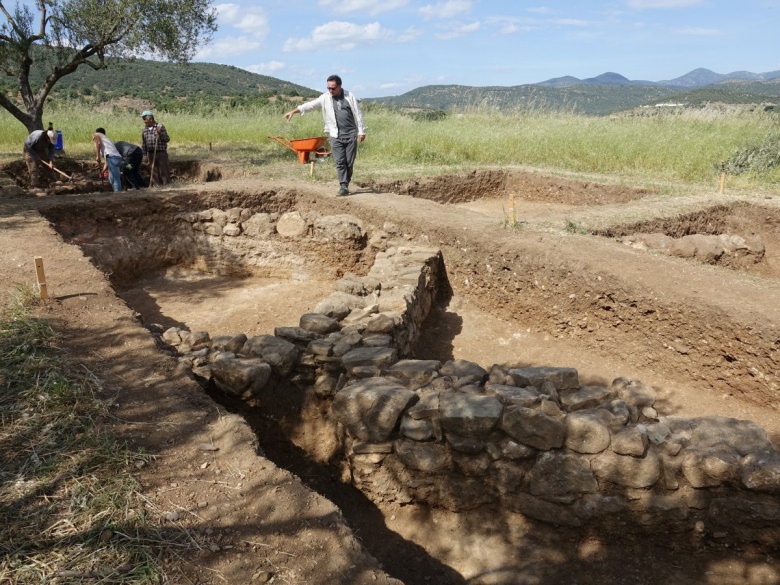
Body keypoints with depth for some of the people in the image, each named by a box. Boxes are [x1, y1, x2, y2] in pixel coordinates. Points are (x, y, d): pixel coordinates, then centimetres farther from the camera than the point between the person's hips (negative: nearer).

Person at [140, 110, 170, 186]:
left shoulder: (160, 127, -5)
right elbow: (143, 144, 13)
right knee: (154, 171, 8)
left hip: (161, 153, -4)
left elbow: (167, 139, -8)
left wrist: (160, 133, -23)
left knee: (163, 171, -3)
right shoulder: (145, 129, 9)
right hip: (151, 154, 4)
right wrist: (144, 155, 8)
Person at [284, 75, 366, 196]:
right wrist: (293, 111, 1)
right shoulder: (325, 98, 5)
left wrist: (361, 131, 0)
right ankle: (343, 186, -6)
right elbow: (310, 105, 6)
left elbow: (358, 114, 3)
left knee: (349, 162, 0)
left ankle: (346, 183, 11)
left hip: (351, 135, -1)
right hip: (336, 136, 1)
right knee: (340, 162, -7)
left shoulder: (350, 96, 1)